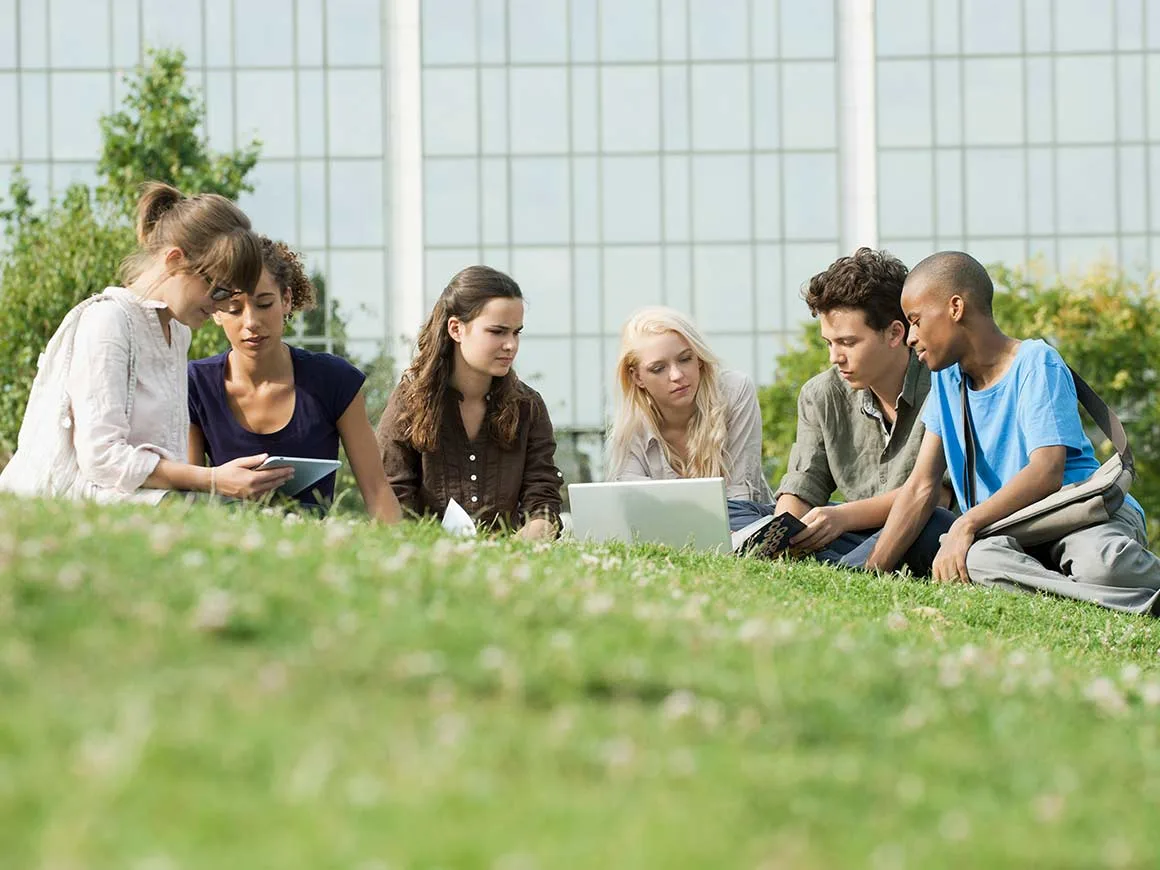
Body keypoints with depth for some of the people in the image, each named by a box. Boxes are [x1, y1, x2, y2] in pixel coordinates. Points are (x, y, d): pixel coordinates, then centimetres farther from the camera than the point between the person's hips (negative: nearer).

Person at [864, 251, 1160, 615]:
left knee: (1100, 563, -43)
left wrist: (967, 524, -30)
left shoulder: (1035, 363, -6)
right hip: (1014, 534, 5)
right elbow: (921, 487, 10)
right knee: (975, 560, -35)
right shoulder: (946, 376, 13)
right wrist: (873, 572, -1)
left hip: (1084, 514, -5)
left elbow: (1047, 472, -19)